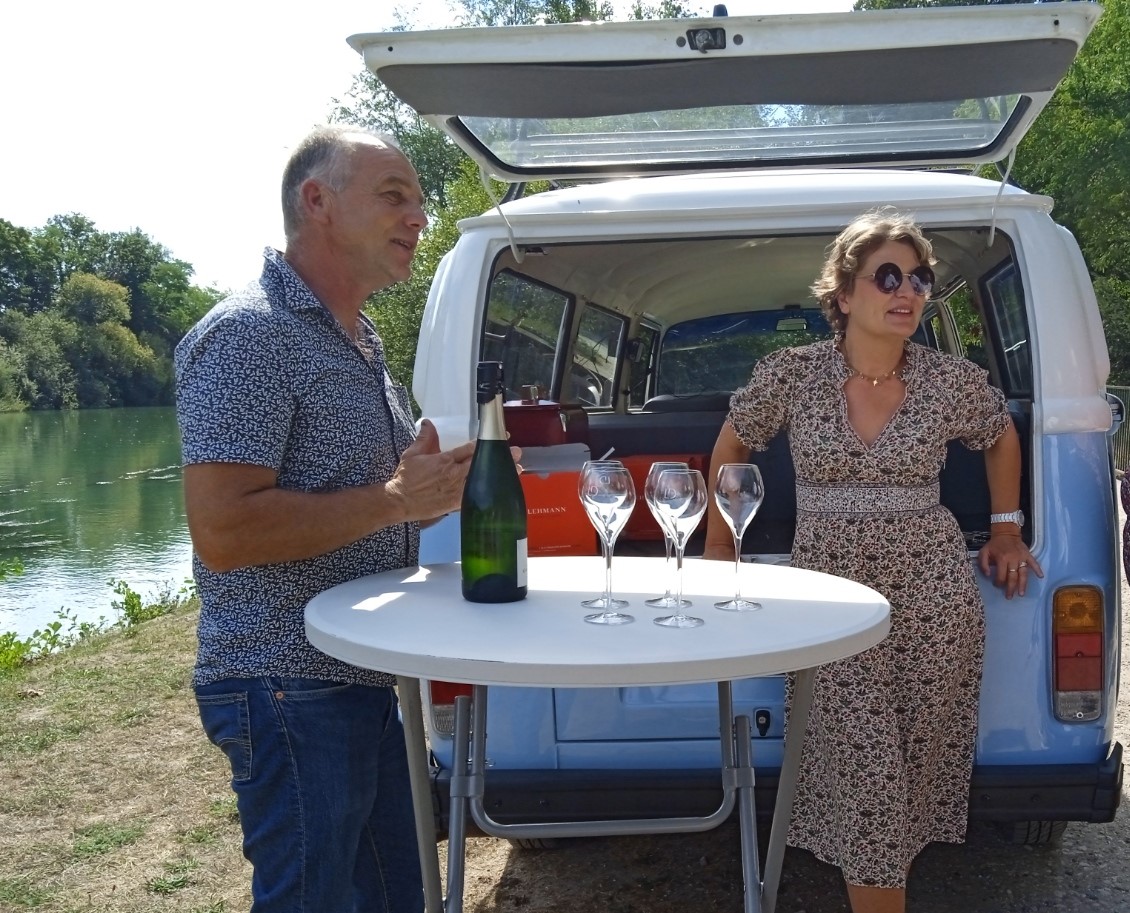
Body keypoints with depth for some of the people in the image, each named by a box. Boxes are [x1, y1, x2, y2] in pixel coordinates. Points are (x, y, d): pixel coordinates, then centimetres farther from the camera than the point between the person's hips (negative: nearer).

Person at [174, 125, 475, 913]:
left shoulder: (359, 343, 14)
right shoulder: (248, 335, -15)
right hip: (290, 692, -9)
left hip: (366, 684, 9)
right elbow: (223, 532, -24)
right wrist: (396, 499, -20)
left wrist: (432, 481, 6)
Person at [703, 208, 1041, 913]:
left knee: (920, 758, 5)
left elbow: (1003, 439, 21)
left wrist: (1007, 529, 18)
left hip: (935, 594, 2)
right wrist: (719, 547, 13)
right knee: (865, 768, -7)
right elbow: (731, 447, 11)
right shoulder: (792, 374, -4)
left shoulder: (952, 380, -1)